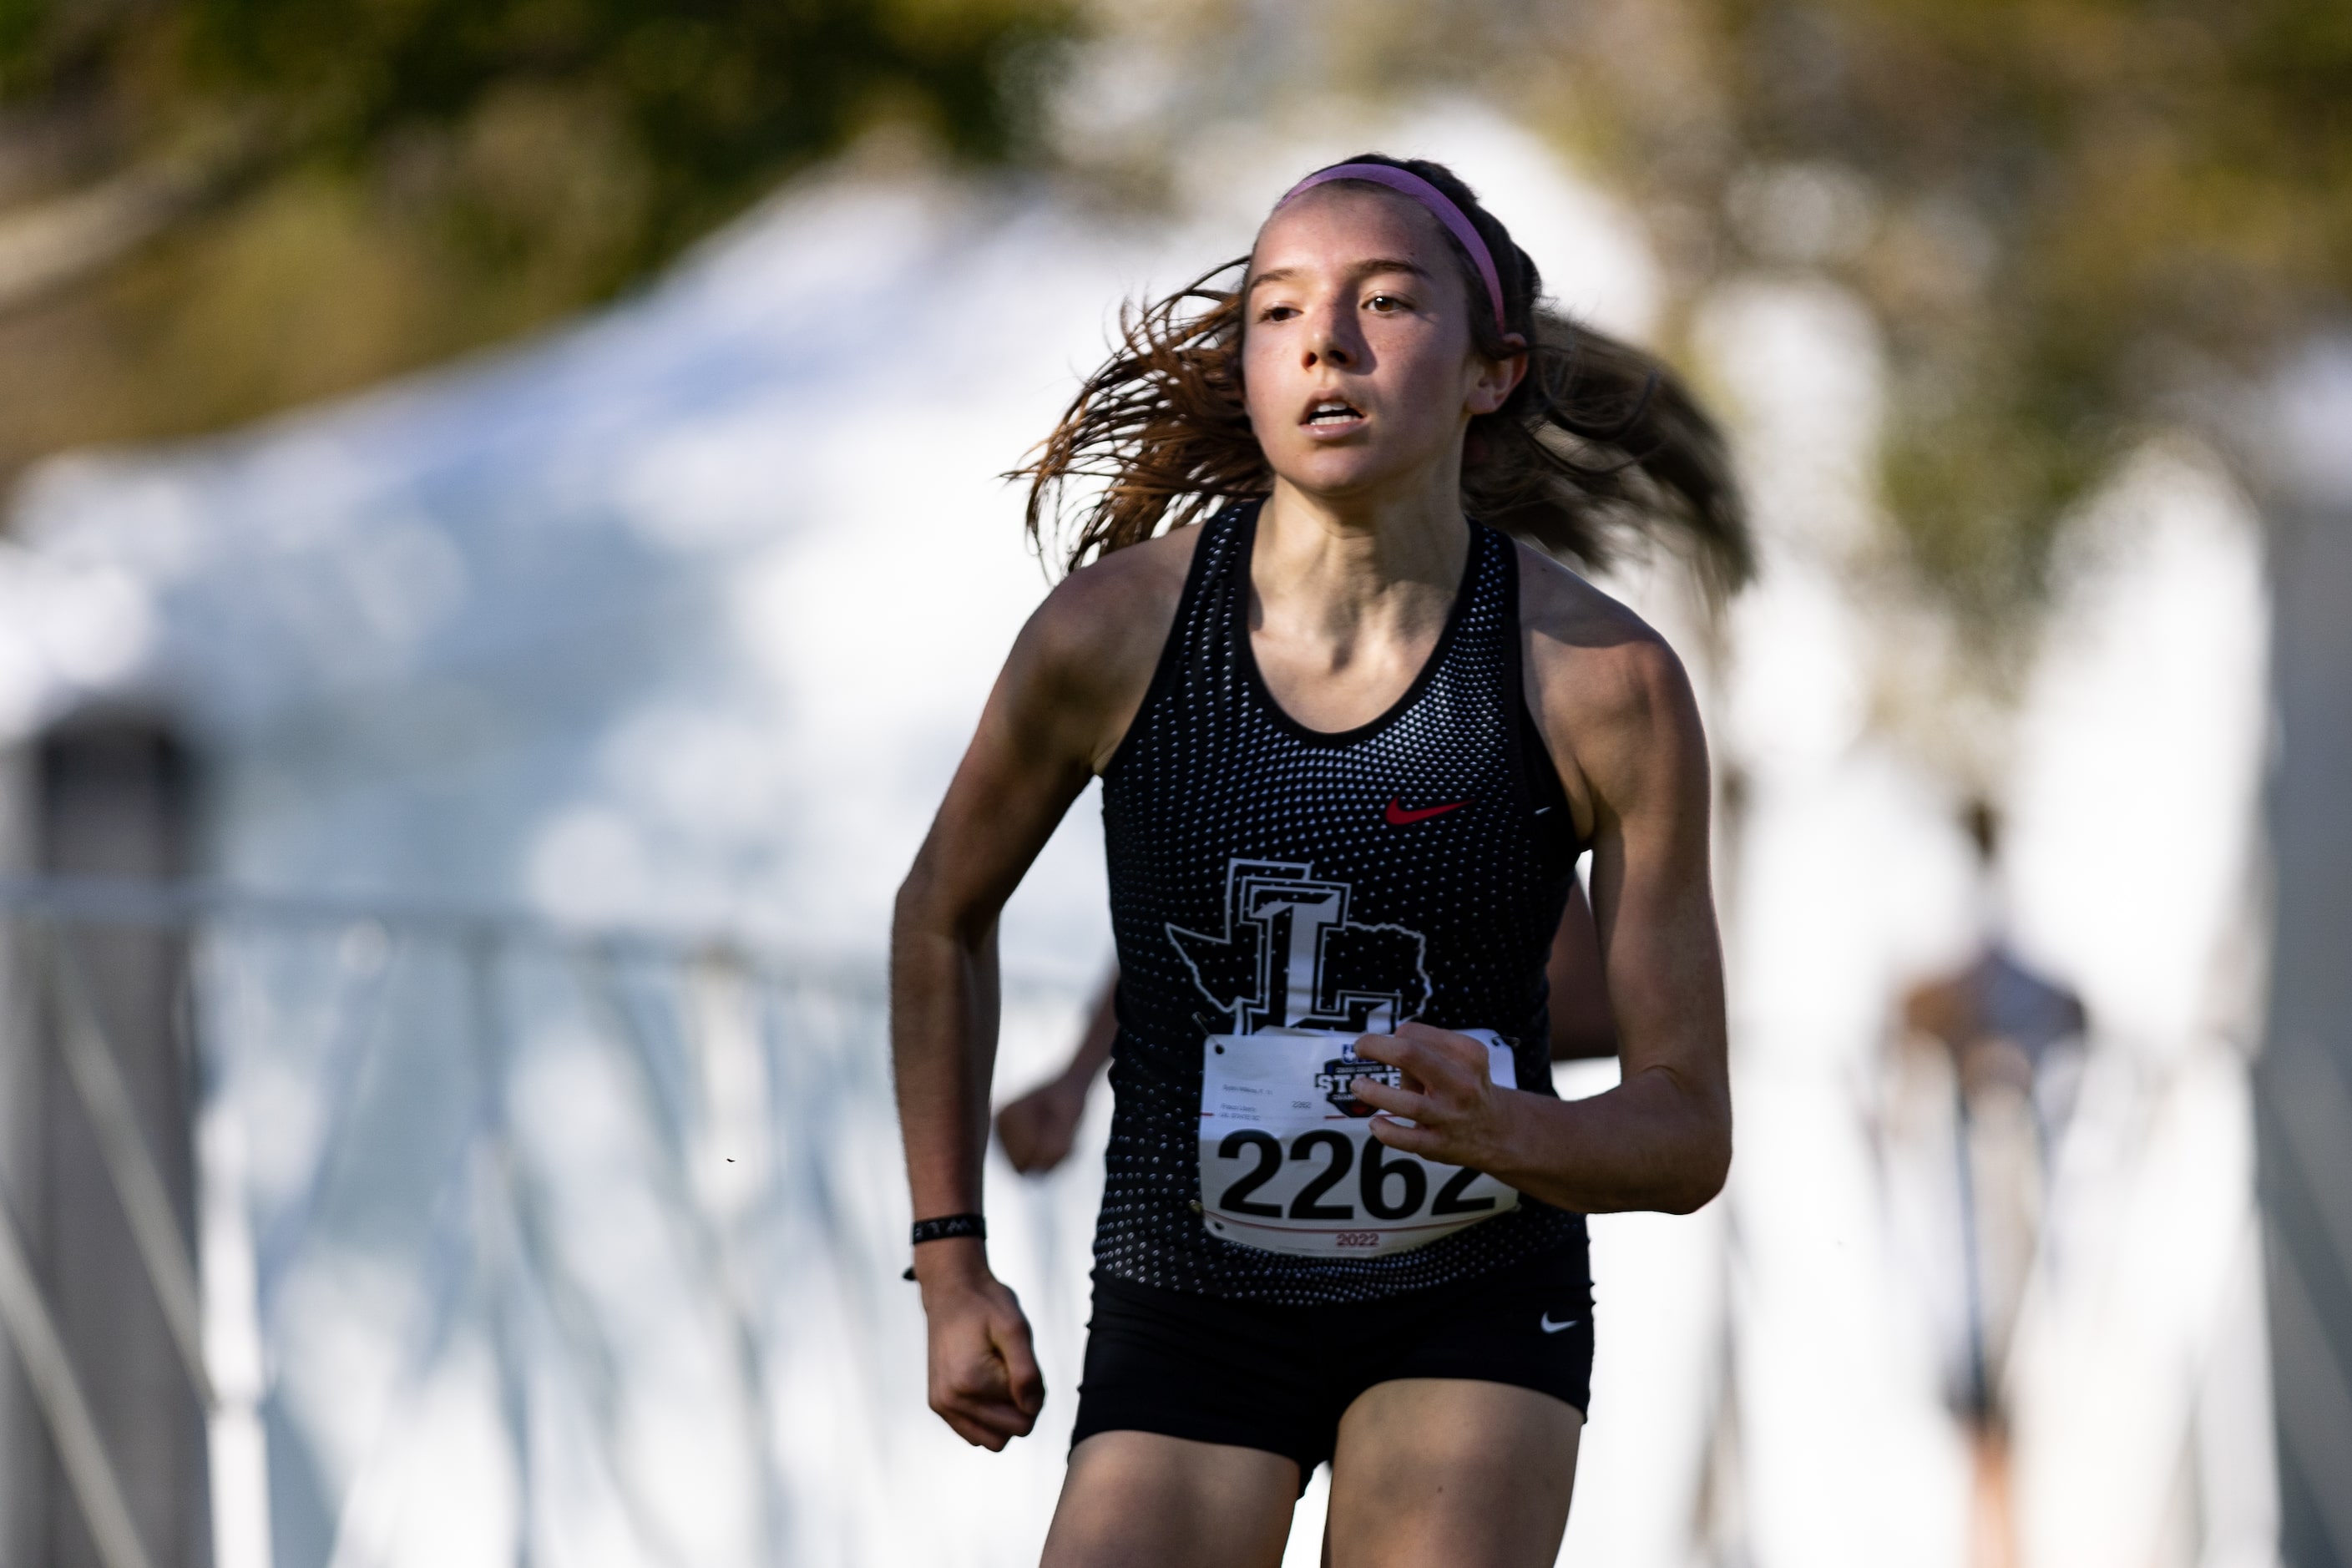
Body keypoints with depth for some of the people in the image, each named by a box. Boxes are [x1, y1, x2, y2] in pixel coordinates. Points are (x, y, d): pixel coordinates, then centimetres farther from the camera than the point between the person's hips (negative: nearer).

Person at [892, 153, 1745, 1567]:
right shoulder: (1113, 628, -12)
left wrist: (1501, 1131, -30)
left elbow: (1690, 1134, -9)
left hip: (1471, 1316, -1)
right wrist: (951, 1265, 7)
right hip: (1184, 1319, 1)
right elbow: (944, 919, 9)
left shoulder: (1607, 682, -14)